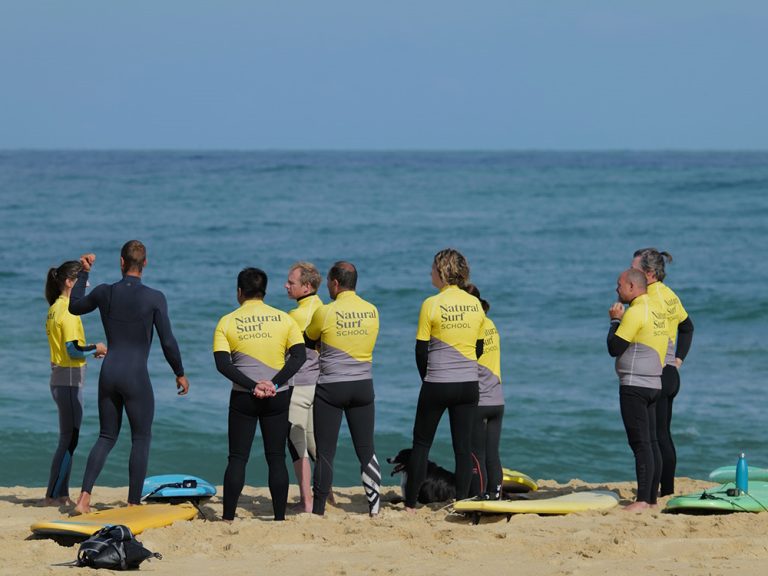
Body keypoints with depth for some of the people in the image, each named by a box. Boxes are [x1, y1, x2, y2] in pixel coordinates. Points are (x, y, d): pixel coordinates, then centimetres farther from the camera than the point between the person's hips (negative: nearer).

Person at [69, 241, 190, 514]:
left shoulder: (105, 292, 1)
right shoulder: (154, 298, -10)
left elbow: (75, 306, 22)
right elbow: (168, 342, -8)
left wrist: (83, 272, 29)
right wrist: (180, 374, 6)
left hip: (109, 372, 4)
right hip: (136, 377, -4)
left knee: (106, 437, 15)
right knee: (141, 439, 7)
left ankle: (84, 498, 1)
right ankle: (133, 505, 3)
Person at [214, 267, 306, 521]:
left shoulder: (227, 322, 0)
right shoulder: (283, 319, 3)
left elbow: (222, 364, -10)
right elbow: (299, 356, -6)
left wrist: (252, 386, -14)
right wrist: (275, 384, -12)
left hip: (243, 397, -1)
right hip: (278, 397, 1)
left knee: (237, 458, 4)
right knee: (276, 458, 6)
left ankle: (228, 518, 2)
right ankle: (280, 517, 6)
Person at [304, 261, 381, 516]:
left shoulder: (325, 313, -10)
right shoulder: (372, 311, 2)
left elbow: (308, 341, 6)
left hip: (331, 388, -4)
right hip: (363, 386, 4)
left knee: (325, 452, 1)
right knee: (366, 449, 10)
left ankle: (318, 509, 2)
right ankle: (374, 505, 7)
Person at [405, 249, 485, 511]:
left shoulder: (432, 304, -10)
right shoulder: (475, 304, 3)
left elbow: (421, 350, -5)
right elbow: (479, 348, 11)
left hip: (437, 385, -3)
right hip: (468, 385, 4)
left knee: (422, 443, 8)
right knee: (463, 447, 6)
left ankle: (410, 504, 9)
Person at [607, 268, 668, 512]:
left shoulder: (635, 312, -15)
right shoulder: (656, 310, 14)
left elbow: (614, 348, -14)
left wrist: (615, 320, 0)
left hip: (634, 385, -9)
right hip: (653, 384, 9)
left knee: (641, 444, -10)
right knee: (651, 443, 10)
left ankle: (643, 500, -13)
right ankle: (652, 498, 11)